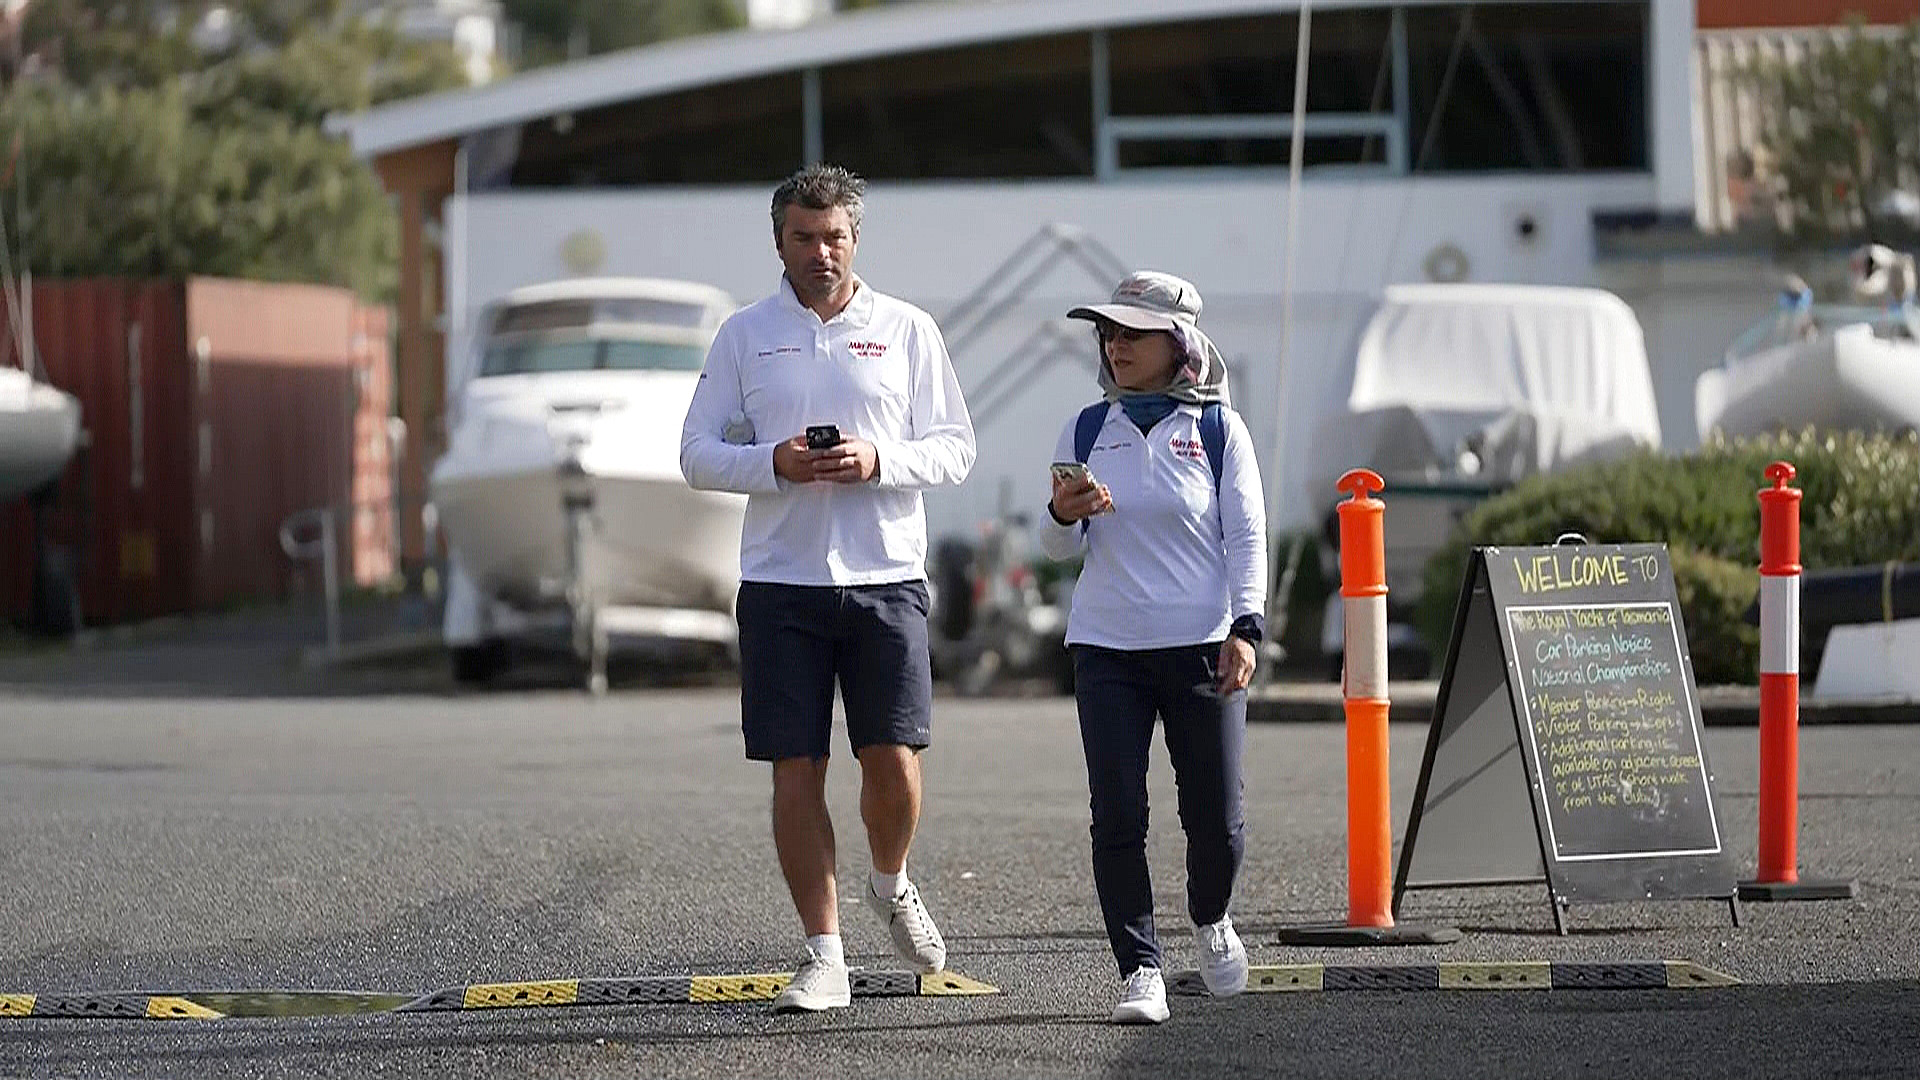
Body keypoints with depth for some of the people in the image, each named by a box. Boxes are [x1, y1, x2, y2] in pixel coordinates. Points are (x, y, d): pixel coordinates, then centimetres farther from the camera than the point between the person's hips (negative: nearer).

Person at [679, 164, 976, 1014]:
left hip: (886, 577, -1)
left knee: (894, 763, -7)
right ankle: (824, 957, 5)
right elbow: (698, 453, 6)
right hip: (781, 583, 1)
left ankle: (891, 883, 24)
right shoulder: (744, 335, 8)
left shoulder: (906, 329, 7)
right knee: (795, 771, -2)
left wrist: (880, 461, -13)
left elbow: (954, 449, 6)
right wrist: (774, 464, -12)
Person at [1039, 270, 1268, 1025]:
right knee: (1117, 816, -8)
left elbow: (1247, 536, 1)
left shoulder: (1217, 428, 2)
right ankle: (1139, 969, -2)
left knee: (1216, 815, 2)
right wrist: (1065, 515, -13)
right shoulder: (1088, 431, 8)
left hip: (1202, 644, -2)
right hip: (1108, 649, 2)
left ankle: (1211, 921, 32)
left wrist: (1244, 630, -10)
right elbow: (1061, 549, 10)